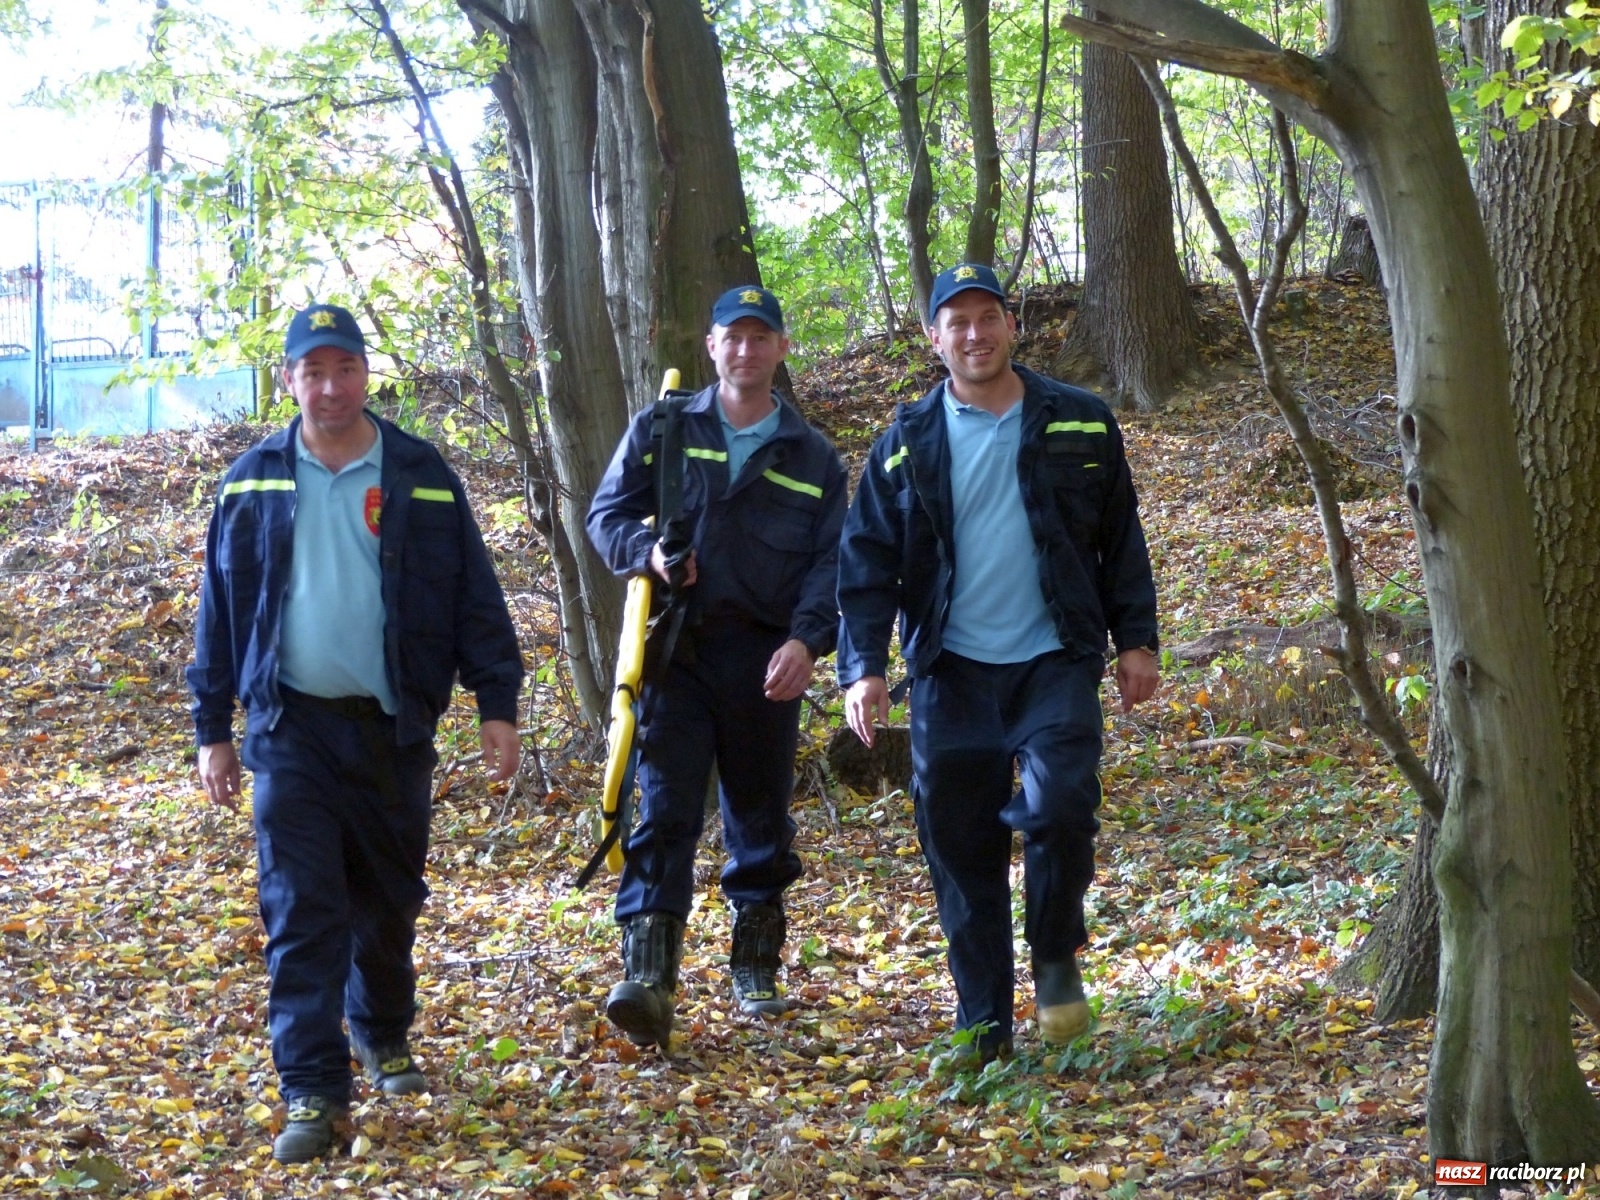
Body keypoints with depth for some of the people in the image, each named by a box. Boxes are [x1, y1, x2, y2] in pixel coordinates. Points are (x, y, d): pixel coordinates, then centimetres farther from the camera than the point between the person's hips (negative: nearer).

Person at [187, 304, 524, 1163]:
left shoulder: (420, 477, 2)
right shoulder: (254, 483, 4)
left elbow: (474, 599, 3)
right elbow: (220, 611, 8)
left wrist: (497, 704, -2)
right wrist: (212, 729, 6)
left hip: (393, 728, 1)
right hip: (290, 729, -1)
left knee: (388, 902, 13)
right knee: (301, 913, -6)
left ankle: (384, 1036, 37)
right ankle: (313, 1093, -5)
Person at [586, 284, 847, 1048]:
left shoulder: (812, 457, 10)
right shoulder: (662, 430, 8)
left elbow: (831, 561, 3)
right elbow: (606, 515, 9)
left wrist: (807, 640, -14)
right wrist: (647, 551, -13)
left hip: (765, 657, 2)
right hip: (675, 647, -2)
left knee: (761, 815, 11)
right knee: (663, 809, -12)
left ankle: (756, 973, 25)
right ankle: (647, 978, -20)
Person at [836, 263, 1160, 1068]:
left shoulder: (1078, 424, 5)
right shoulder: (907, 442, 4)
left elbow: (1121, 541, 11)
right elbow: (867, 563, 3)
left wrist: (1136, 640, 6)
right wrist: (862, 665, -7)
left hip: (1055, 661, -1)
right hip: (950, 671, 1)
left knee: (1059, 806, -19)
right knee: (959, 846, 2)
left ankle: (1056, 959, 8)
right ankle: (982, 1022, 14)